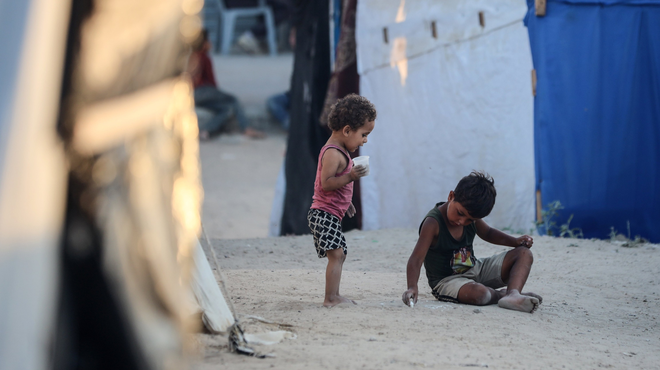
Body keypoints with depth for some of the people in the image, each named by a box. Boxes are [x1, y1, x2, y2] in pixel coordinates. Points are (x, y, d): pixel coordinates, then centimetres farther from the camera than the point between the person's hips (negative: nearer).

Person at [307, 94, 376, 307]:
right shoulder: (332, 154, -17)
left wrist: (346, 202, 28)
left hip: (332, 214, 11)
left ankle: (334, 297, 18)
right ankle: (331, 298, -19)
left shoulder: (340, 152, 16)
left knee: (339, 255, 14)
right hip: (324, 213, -11)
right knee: (336, 254, -16)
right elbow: (326, 183, -26)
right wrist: (350, 177, -28)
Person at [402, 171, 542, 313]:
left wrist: (515, 241, 5)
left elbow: (487, 233, 21)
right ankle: (500, 294, -5)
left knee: (524, 254, -3)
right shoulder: (433, 223, -23)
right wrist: (412, 288, -46)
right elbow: (416, 259, -30)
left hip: (475, 270, 8)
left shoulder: (470, 215, 0)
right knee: (479, 294, -41)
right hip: (447, 280, -8)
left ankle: (513, 295, -28)